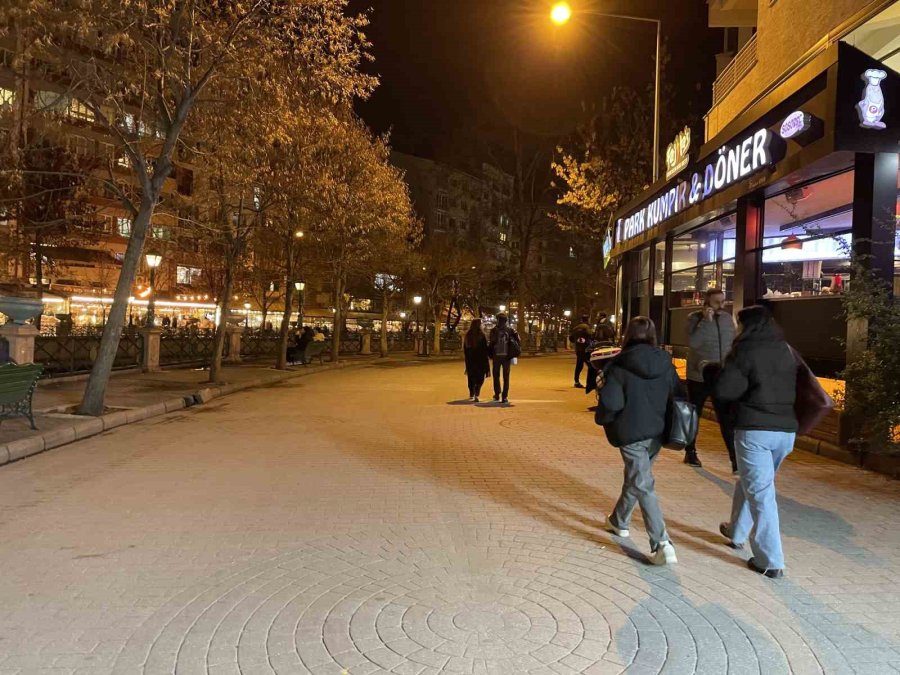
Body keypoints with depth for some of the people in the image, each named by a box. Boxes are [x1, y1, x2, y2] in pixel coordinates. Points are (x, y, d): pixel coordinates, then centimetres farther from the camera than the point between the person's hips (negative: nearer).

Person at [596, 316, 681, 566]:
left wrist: (604, 420, 2)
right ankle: (619, 521, 41)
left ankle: (662, 544, -11)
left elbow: (610, 403, -18)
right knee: (635, 478, 23)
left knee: (643, 486, -3)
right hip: (657, 433, 6)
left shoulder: (619, 367, -13)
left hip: (631, 434, -6)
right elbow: (678, 396, 5)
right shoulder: (665, 364, 1)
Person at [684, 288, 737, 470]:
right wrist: (706, 321, -24)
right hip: (698, 377, -3)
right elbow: (692, 343, -23)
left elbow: (733, 344, 14)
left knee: (727, 419, -3)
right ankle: (690, 452, 28)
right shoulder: (695, 318, -8)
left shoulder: (727, 318, 6)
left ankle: (735, 459, -2)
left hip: (722, 378, 3)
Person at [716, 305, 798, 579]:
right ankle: (737, 532, 38)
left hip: (755, 429, -7)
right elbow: (794, 388, 21)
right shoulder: (787, 351, 11)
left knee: (760, 493, -2)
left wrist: (745, 386, 5)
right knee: (751, 482, 23)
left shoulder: (746, 350, -8)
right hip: (786, 429, 7)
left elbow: (724, 389, -14)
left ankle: (771, 561, -1)